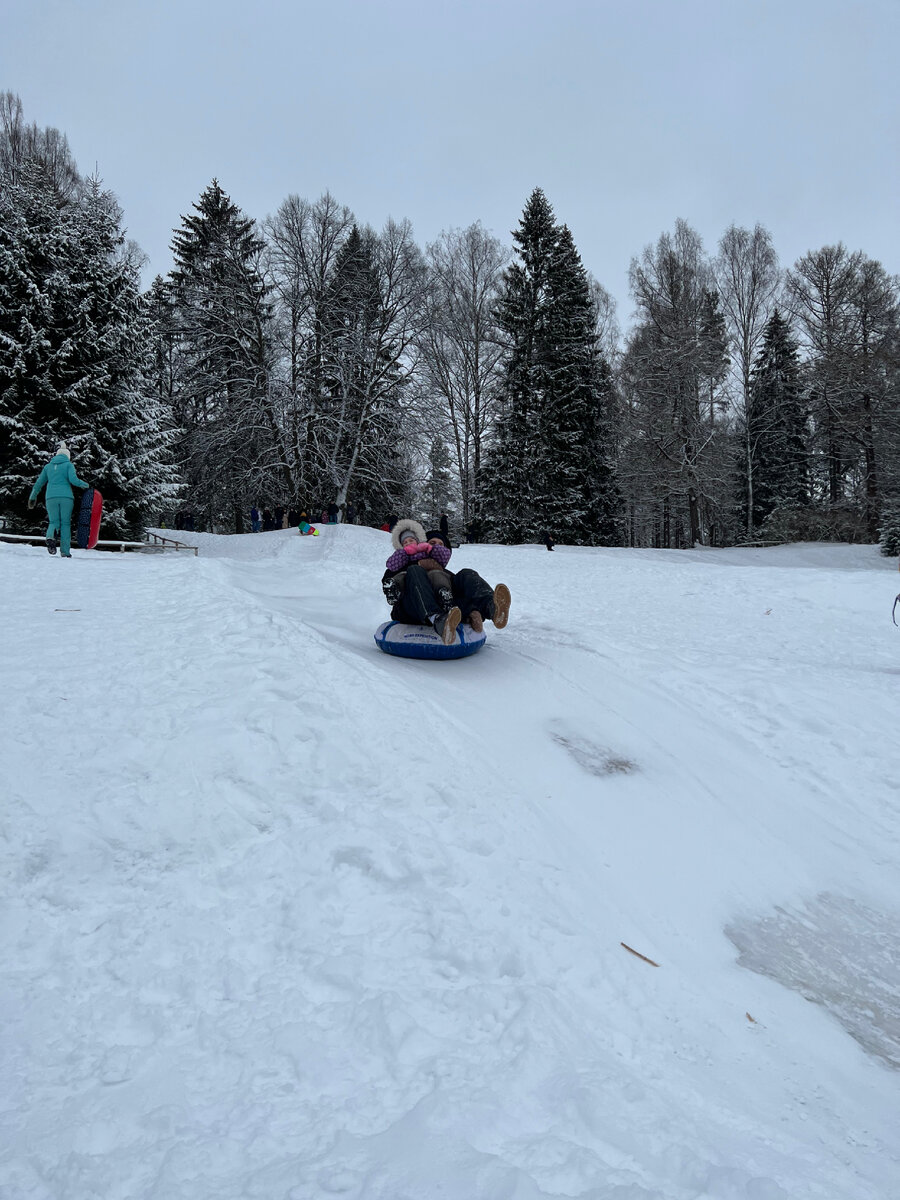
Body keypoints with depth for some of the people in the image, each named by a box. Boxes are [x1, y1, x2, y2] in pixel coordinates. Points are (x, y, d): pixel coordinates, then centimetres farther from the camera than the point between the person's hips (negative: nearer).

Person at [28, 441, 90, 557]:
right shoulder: (68, 465, 8)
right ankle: (65, 552, -1)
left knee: (53, 522, 8)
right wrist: (86, 485, 8)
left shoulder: (48, 466, 18)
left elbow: (39, 483, 20)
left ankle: (51, 537, -27)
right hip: (66, 497, -2)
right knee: (65, 523, 3)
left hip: (51, 497, 2)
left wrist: (32, 497, 29)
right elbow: (73, 480, -8)